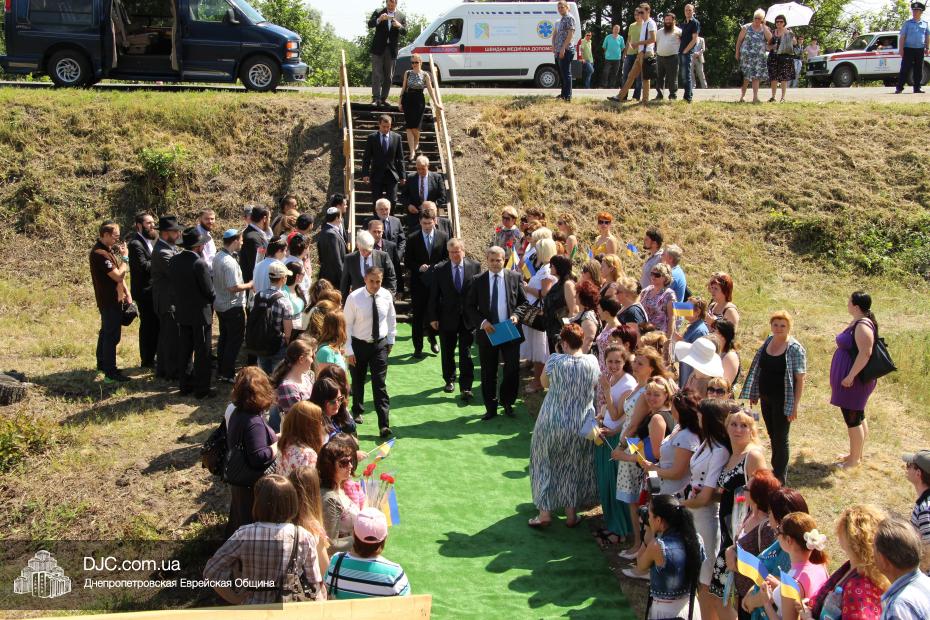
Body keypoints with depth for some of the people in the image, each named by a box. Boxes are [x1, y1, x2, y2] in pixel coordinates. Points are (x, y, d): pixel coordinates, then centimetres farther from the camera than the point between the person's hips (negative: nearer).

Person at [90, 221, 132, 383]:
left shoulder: (108, 249, 11)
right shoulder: (100, 254, -21)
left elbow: (117, 273, 15)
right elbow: (119, 276, -24)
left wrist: (126, 293, 7)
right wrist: (125, 257, -14)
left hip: (112, 299, 11)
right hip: (110, 301, -11)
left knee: (106, 331, 20)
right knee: (112, 335, -8)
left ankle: (102, 363, 34)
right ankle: (110, 373, -5)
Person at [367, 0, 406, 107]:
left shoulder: (401, 16, 6)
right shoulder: (378, 12, 3)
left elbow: (405, 32, 0)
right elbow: (370, 25, -6)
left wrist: (399, 26, -22)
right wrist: (379, 19, -25)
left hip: (392, 50, 2)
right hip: (378, 48, -2)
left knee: (388, 76, 6)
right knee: (376, 74, -8)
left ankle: (383, 98, 14)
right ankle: (376, 98, -12)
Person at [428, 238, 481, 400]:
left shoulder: (475, 266, -3)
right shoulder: (440, 269, -3)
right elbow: (434, 295, 0)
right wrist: (433, 317, -4)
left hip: (468, 318, -1)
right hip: (447, 318, 1)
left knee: (466, 354, -1)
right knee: (447, 353, 15)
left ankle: (466, 388, 2)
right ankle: (449, 380, 34)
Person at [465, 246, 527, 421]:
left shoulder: (515, 277, 1)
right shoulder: (478, 281, 0)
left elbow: (523, 302, 7)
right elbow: (469, 306, 1)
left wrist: (516, 314, -12)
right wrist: (482, 322, -13)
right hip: (487, 332, 0)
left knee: (513, 369, 3)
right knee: (488, 373, 7)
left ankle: (506, 402, 26)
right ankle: (491, 408, 21)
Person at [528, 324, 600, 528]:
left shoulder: (554, 360, -17)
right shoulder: (592, 361, -10)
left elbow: (544, 383, -1)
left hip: (553, 423, -2)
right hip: (581, 425, 2)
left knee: (547, 465, 15)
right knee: (574, 468, 18)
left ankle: (545, 513, 18)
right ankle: (571, 514, 25)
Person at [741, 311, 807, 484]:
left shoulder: (795, 349, -14)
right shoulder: (768, 342, 5)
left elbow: (800, 379, -14)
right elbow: (758, 370, 13)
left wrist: (795, 405, -17)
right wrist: (754, 394, 12)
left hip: (782, 401, -6)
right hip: (766, 398, 6)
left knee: (780, 438, 3)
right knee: (773, 436, 17)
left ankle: (780, 479, 14)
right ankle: (777, 469, 32)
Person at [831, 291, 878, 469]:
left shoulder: (863, 326, -22)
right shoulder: (855, 323, 9)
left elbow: (865, 353, -28)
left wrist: (851, 376, -27)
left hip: (855, 380, -10)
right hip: (851, 378, 10)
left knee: (853, 419, 0)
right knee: (858, 418, 19)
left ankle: (854, 459, 11)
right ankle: (857, 454, 32)